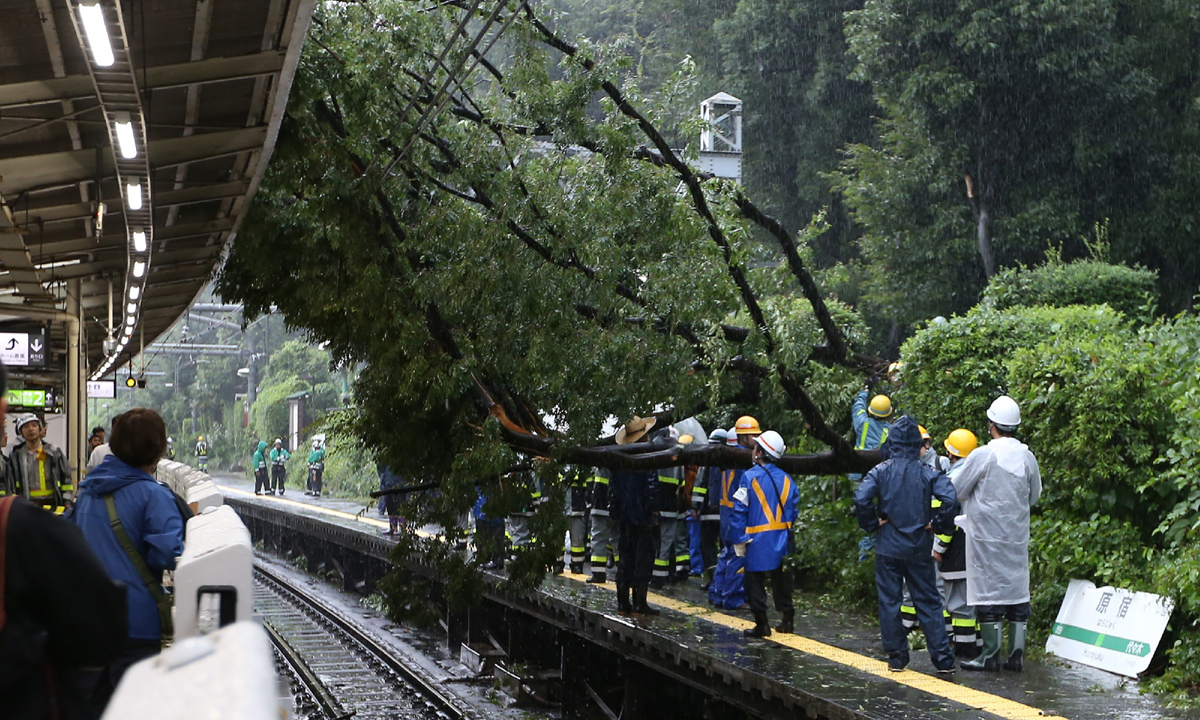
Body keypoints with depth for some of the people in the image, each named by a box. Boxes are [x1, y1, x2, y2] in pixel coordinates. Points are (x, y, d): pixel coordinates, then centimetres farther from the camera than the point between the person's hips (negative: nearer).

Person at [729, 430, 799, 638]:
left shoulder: (749, 477, -10)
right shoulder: (786, 479, 4)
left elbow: (739, 511, -11)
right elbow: (794, 510, 8)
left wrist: (739, 541, -7)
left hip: (758, 541, -5)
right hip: (782, 541, 5)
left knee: (755, 582, 3)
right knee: (781, 580, 16)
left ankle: (761, 624, 1)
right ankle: (787, 619, 21)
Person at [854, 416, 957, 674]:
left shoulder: (881, 471, -4)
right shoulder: (927, 473, -3)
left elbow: (861, 498, -19)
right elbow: (949, 498, -18)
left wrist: (872, 524, -5)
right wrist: (937, 524, -4)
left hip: (889, 547, -1)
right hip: (920, 548, 1)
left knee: (889, 601, 8)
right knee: (928, 602, 7)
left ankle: (896, 656, 10)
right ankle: (943, 658, 3)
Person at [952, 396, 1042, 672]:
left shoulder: (981, 456, -14)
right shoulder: (1027, 457, 1)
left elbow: (957, 491, -5)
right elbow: (1035, 496, 14)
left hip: (987, 534, -5)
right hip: (1017, 535, 5)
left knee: (989, 590, 1)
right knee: (1017, 589, 9)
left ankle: (991, 655, 3)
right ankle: (1016, 654, 10)